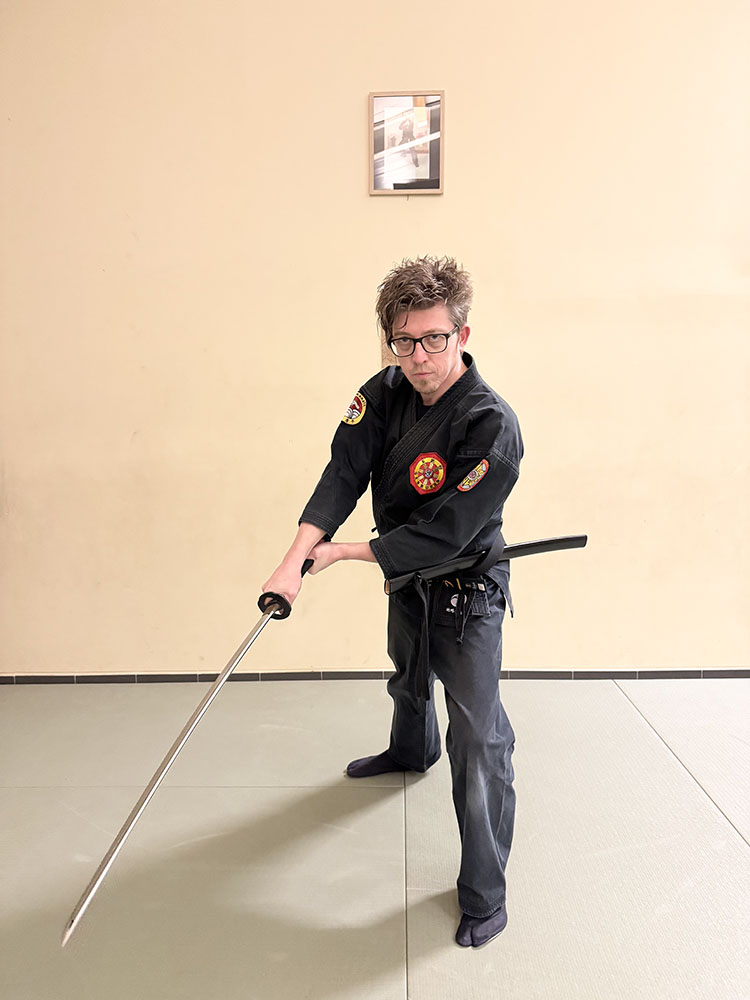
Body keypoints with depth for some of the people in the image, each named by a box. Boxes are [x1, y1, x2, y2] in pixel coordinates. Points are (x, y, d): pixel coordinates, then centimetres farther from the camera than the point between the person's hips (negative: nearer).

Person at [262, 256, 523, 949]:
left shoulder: (493, 428, -31)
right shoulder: (386, 393, -11)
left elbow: (442, 536, -30)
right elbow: (343, 476, -19)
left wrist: (342, 552, -24)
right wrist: (296, 558, -32)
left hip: (467, 593, -6)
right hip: (406, 578, 7)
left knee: (478, 739, -6)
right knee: (409, 681, 32)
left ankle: (484, 895, 12)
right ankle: (412, 751, 65)